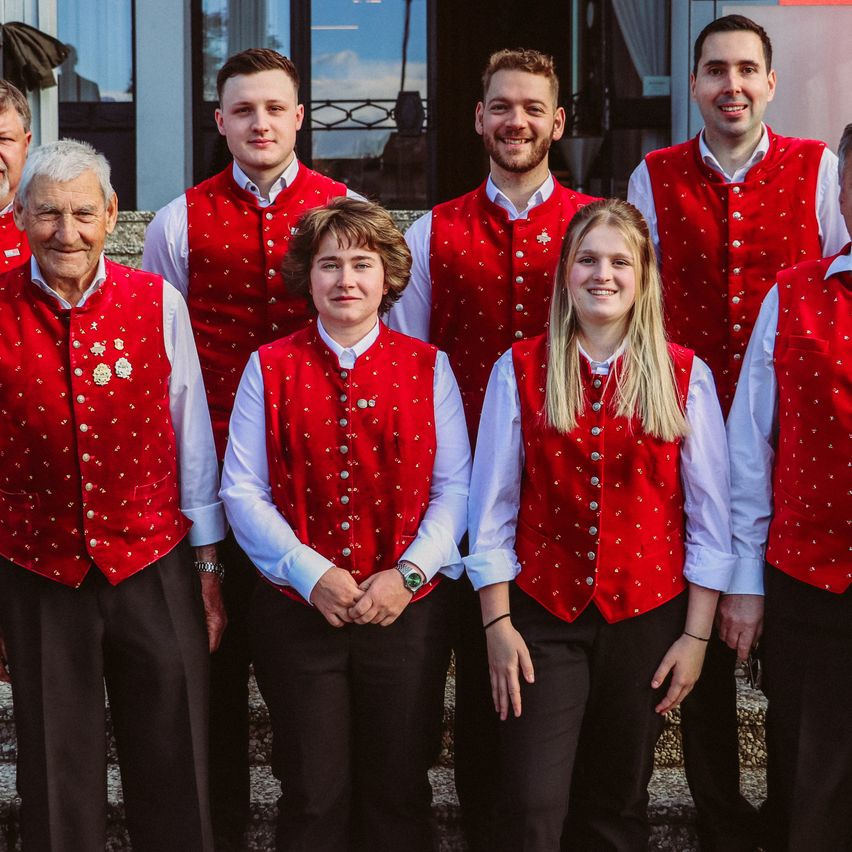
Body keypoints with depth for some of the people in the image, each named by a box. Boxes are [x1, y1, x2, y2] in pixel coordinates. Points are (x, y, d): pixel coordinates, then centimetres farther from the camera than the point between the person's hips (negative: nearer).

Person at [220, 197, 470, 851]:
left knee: (399, 793, 9)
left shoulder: (427, 367, 4)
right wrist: (312, 574, -12)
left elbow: (454, 487, 0)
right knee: (313, 796, 7)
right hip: (298, 608, 0)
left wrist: (409, 573, -13)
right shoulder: (270, 368, 3)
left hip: (409, 609, 0)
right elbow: (242, 490, -2)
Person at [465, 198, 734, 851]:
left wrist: (696, 634, -1)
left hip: (646, 616, 1)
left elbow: (709, 518, 1)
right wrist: (498, 624, -3)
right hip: (543, 614, -1)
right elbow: (493, 508, 1)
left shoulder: (685, 376, 0)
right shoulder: (520, 371, 0)